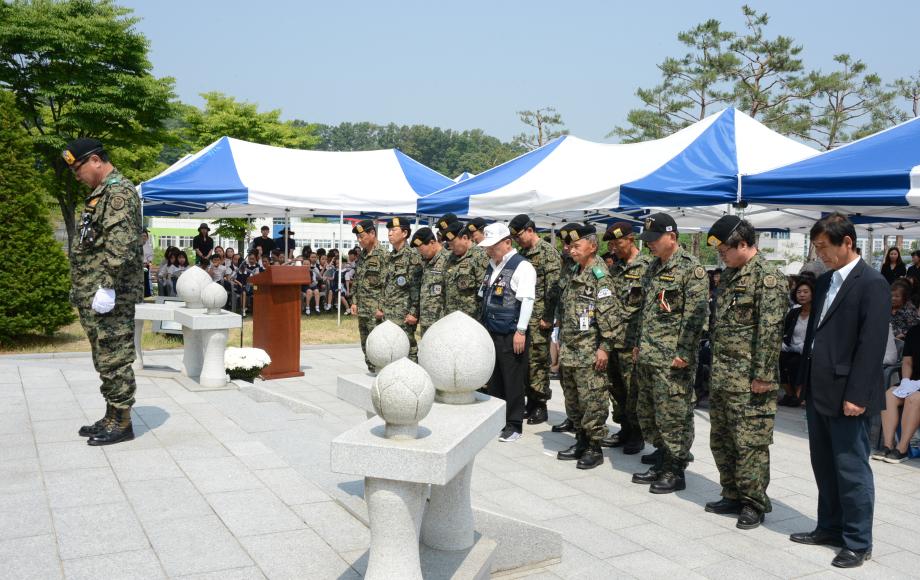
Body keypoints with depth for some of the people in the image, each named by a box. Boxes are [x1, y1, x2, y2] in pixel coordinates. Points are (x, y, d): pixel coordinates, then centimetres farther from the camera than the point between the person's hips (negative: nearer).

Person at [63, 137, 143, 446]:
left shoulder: (119, 191, -12)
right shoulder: (102, 192, 20)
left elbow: (120, 244, -23)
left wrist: (108, 288, -25)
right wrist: (83, 290, 21)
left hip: (109, 295, -10)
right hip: (92, 295, 10)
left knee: (114, 359, -4)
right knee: (105, 359, 14)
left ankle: (122, 423, 3)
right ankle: (112, 416, 23)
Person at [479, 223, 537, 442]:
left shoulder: (522, 266, -10)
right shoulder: (492, 266, 15)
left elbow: (527, 301, -16)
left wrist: (521, 331, -19)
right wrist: (484, 327, 18)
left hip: (511, 334, -7)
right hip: (491, 332, 8)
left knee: (513, 382, 0)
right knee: (493, 380, 13)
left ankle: (514, 425, 10)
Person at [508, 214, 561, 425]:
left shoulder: (548, 252, -8)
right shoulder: (522, 253, 16)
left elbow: (552, 287, -14)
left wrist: (547, 317, -17)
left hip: (538, 319, -8)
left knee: (538, 361, -2)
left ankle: (540, 405, 7)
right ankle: (530, 401, 20)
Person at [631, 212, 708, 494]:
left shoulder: (691, 269, -11)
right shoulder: (653, 268, 15)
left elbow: (695, 315, -16)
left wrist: (684, 354, -19)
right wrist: (639, 345, 18)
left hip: (673, 361, -9)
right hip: (648, 357, 9)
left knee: (673, 417, -1)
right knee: (648, 414, 15)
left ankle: (675, 472, 12)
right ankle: (661, 464, 28)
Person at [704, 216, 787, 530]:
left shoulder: (768, 277, -14)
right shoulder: (729, 274, 14)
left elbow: (770, 330, -18)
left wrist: (762, 376, -20)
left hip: (749, 380, -9)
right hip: (721, 375, 9)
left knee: (750, 442, -1)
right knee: (721, 439, 15)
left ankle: (754, 503, 12)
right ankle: (733, 496, 28)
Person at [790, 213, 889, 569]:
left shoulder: (872, 284, -12)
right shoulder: (825, 281, 13)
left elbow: (872, 344, -17)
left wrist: (856, 395, -20)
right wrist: (804, 379, 16)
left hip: (846, 396, -8)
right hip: (818, 392, 8)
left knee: (851, 469, 1)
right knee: (824, 466, 16)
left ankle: (858, 542, 13)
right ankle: (830, 528, 29)